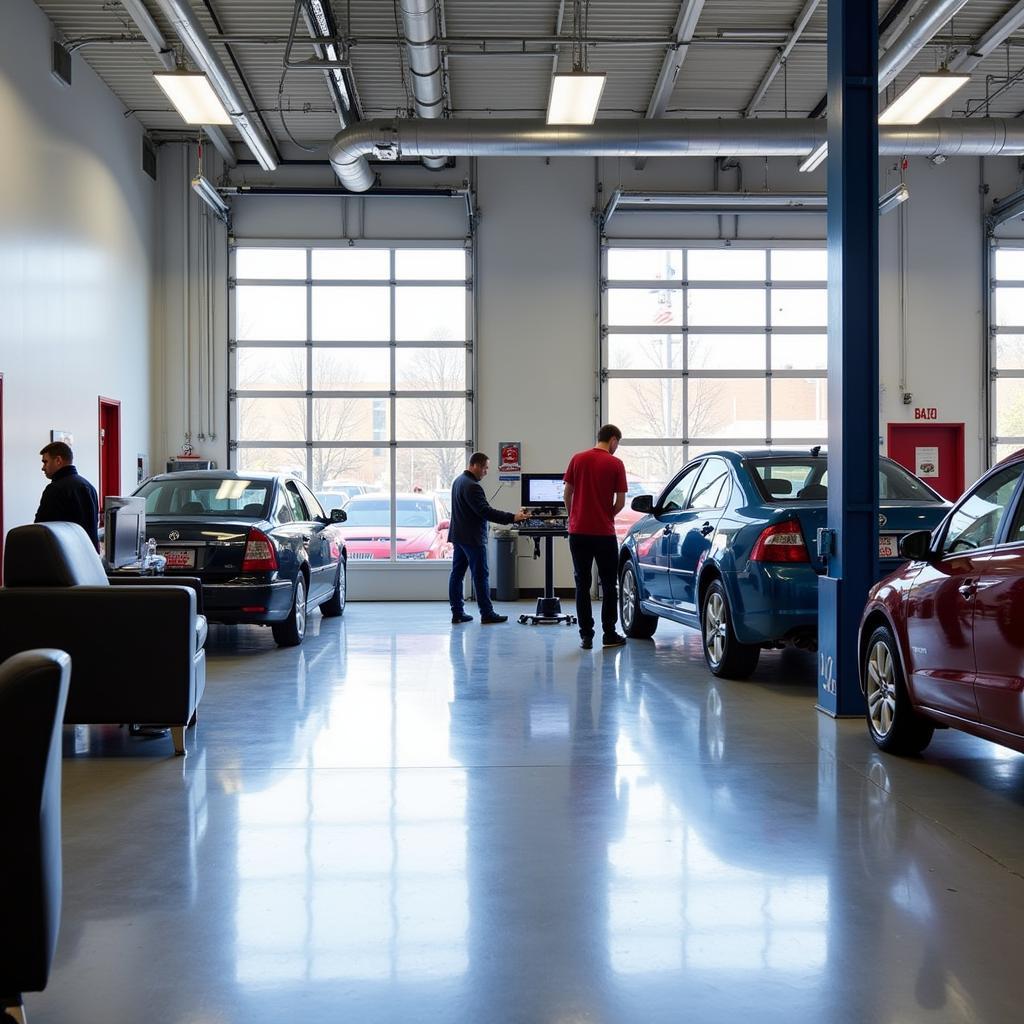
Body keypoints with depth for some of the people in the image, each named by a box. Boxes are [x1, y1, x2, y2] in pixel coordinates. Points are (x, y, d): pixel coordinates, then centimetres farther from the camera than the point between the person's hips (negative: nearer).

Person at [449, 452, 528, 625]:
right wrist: (512, 518, -25)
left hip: (458, 536, 10)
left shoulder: (458, 481, 13)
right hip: (472, 538, -10)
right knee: (481, 576, -4)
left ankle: (457, 613, 11)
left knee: (457, 574, 8)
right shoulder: (472, 486, -20)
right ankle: (487, 614, -1)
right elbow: (485, 511, -25)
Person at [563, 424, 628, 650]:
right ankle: (609, 635, 12)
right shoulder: (615, 464, -4)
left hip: (578, 532, 2)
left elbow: (567, 494, 6)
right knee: (608, 585, 10)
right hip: (604, 532, -2)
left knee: (582, 585, 7)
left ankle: (586, 636, 5)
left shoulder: (577, 459, 3)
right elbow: (620, 501, -4)